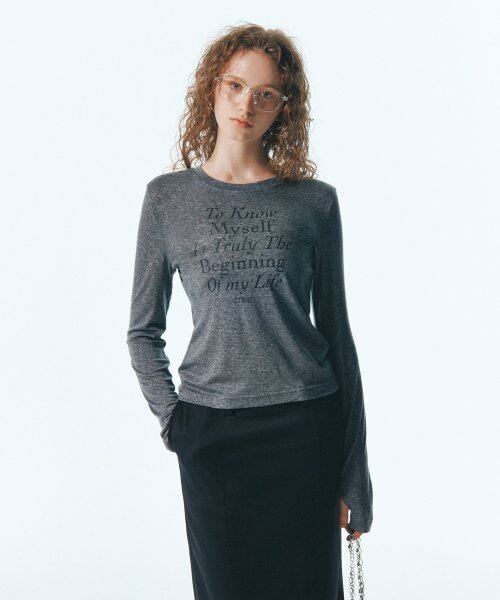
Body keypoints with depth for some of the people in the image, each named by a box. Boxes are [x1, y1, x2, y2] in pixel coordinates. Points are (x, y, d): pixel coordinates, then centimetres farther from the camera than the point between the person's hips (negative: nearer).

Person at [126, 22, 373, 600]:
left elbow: (336, 334, 4)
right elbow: (144, 331, 10)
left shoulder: (315, 202, 3)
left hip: (306, 426, 0)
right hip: (211, 432, 0)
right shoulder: (169, 196, 4)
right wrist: (170, 416, -3)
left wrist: (355, 470, 3)